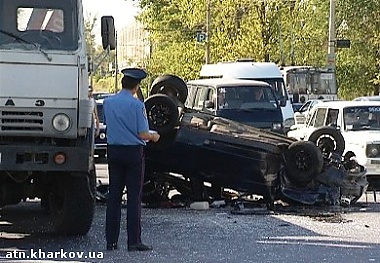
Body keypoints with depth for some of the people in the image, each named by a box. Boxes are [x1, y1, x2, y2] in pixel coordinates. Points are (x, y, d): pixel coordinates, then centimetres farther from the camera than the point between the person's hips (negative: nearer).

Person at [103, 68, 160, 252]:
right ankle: (134, 241, -2)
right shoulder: (137, 105, -12)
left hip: (113, 151, 5)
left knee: (114, 195, 8)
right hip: (133, 152, -5)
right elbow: (143, 134, -12)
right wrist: (153, 137, 8)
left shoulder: (108, 102, 3)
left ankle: (111, 240, 9)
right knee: (134, 197, -1)